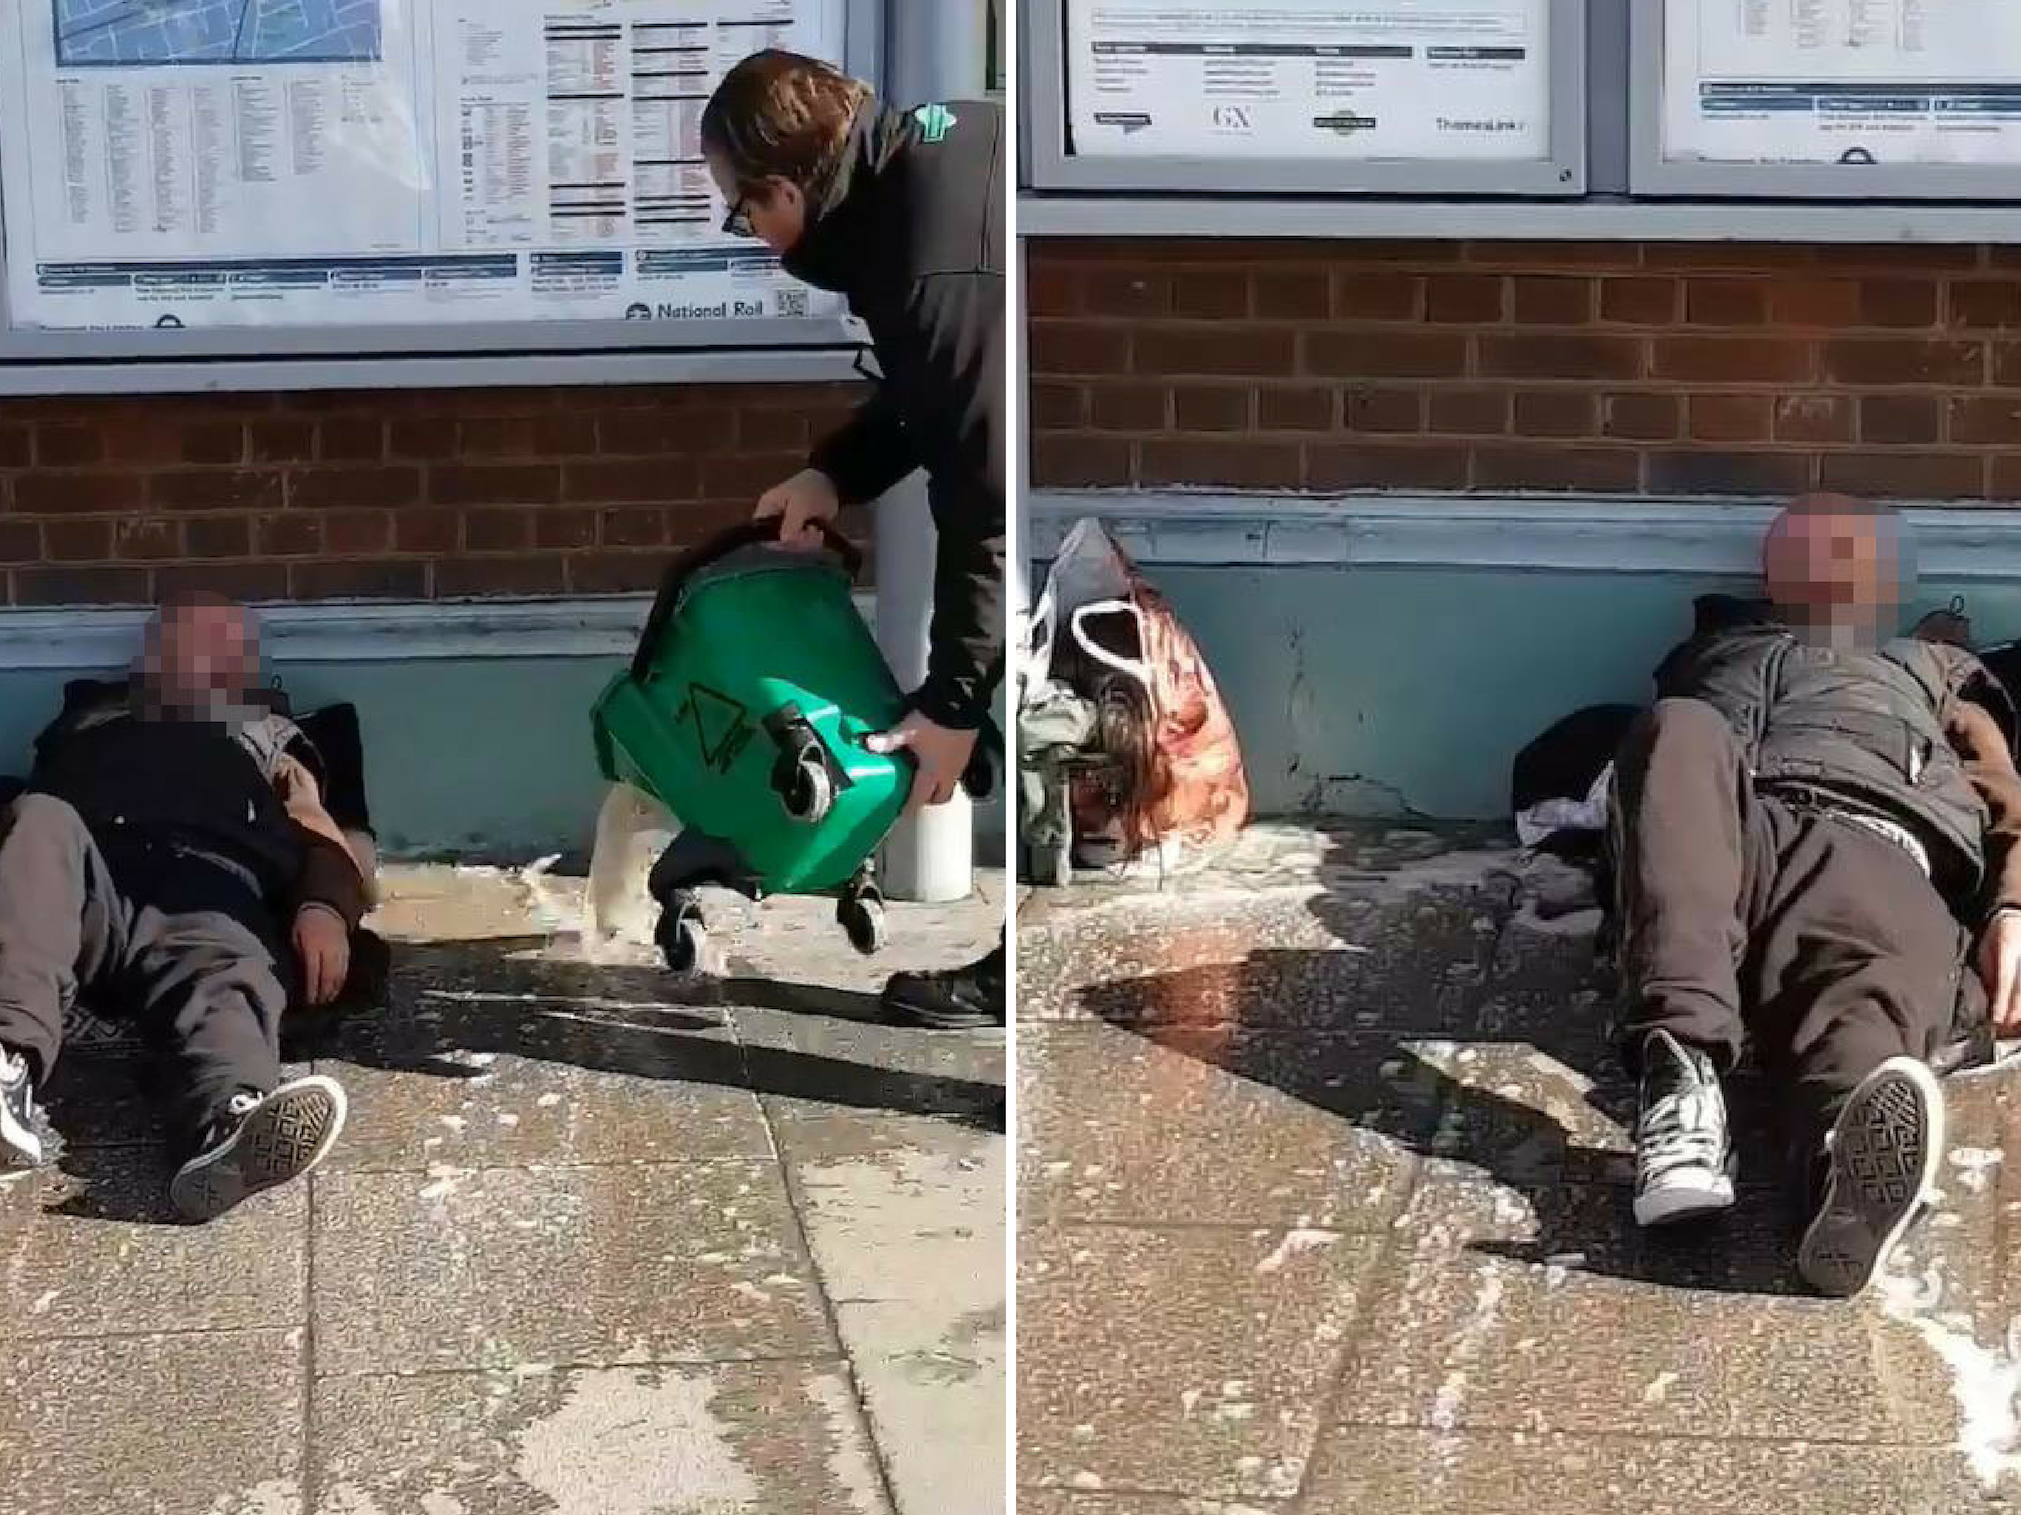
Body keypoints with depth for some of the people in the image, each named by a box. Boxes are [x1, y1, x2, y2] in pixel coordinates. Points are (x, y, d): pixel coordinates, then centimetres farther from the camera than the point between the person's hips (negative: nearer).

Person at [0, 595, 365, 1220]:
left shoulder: (267, 737, 39)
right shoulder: (86, 721, 43)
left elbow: (319, 834, 20)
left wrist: (325, 908, -4)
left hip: (207, 887, -1)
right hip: (87, 875, 1)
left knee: (224, 975, -36)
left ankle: (231, 1128, -72)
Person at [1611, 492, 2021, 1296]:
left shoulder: (1936, 667, 43)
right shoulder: (1714, 652, 46)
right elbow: (1670, 746, 29)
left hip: (1875, 852, -1)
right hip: (1725, 835, 1)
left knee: (1890, 980, -39)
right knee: (1678, 730, -35)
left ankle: (1848, 1168, -76)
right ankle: (1681, 1071, -54)